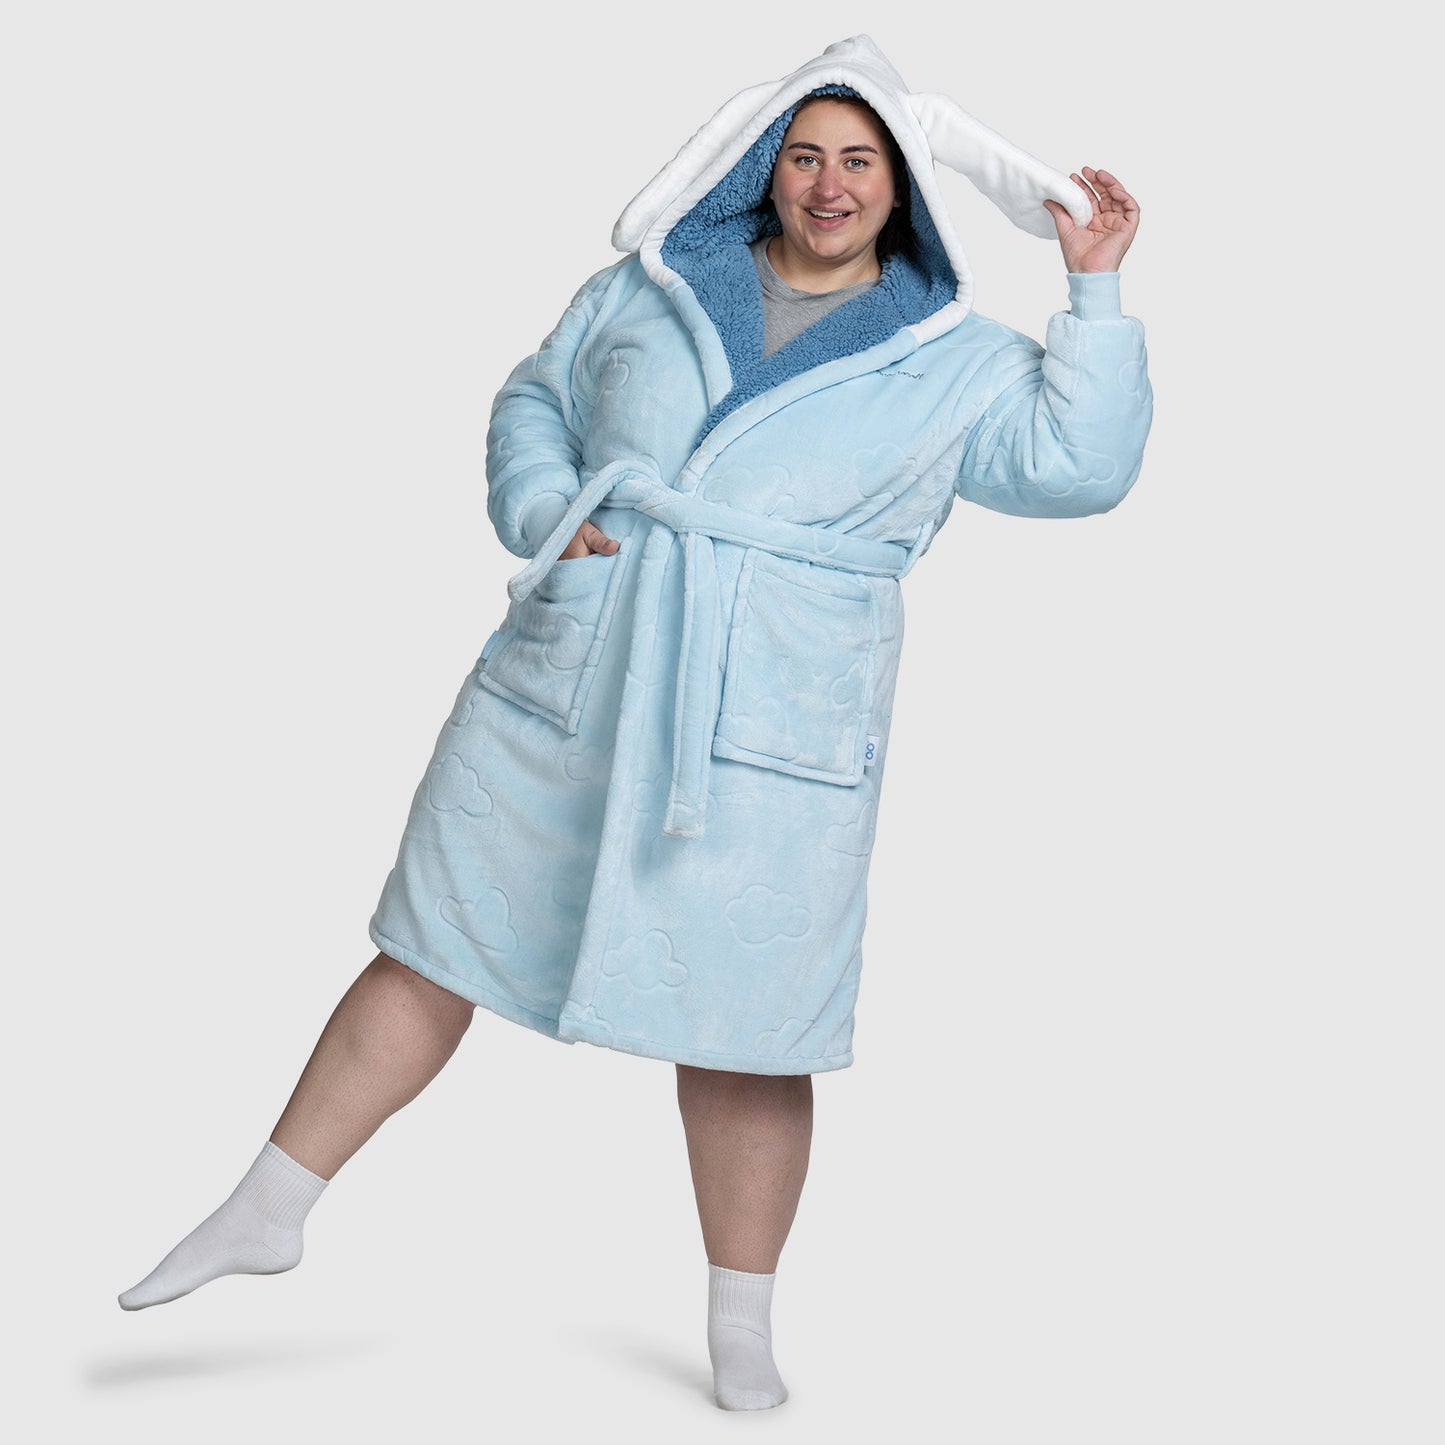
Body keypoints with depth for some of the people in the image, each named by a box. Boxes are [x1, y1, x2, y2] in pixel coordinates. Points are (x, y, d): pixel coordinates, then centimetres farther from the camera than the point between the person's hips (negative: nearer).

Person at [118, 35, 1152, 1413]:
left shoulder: (951, 359, 6)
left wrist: (1094, 290, -5)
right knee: (438, 946, 8)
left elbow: (1081, 462, -2)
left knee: (742, 1024, 2)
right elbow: (535, 400, 19)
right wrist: (542, 512, 1)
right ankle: (266, 1211, 22)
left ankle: (742, 1339, 19)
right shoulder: (651, 287, 11)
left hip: (767, 732, -2)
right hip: (566, 683, 2)